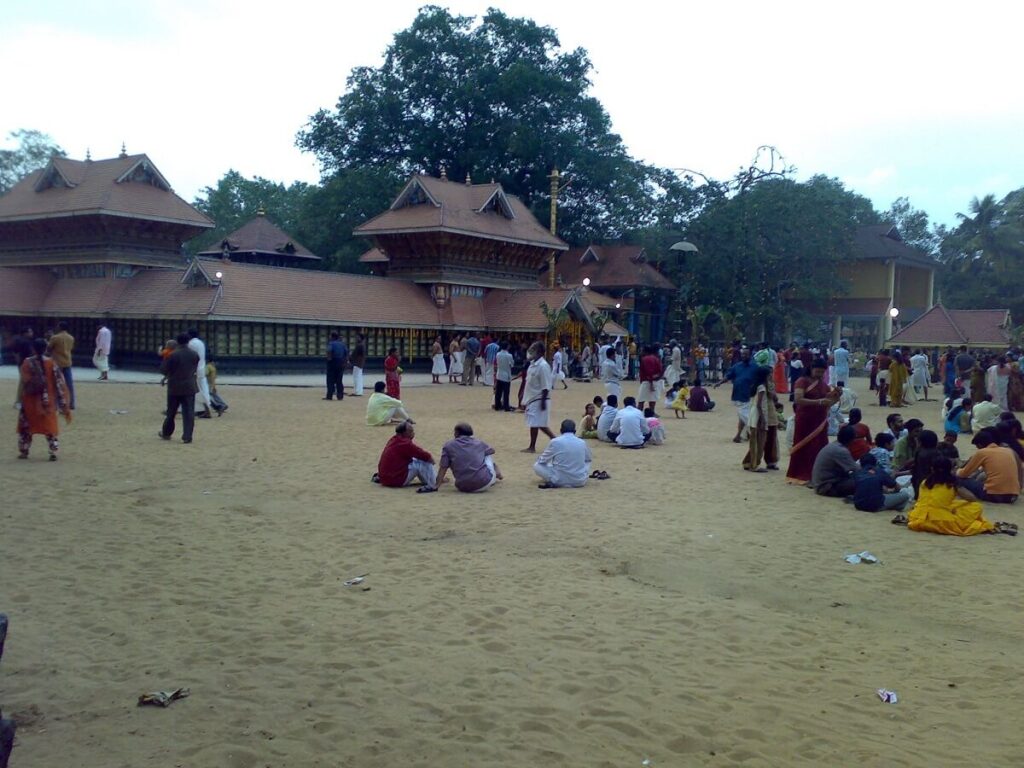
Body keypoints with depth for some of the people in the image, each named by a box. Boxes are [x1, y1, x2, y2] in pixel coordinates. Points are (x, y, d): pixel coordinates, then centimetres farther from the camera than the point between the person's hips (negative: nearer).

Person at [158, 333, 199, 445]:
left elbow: (163, 370, -8)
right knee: (189, 412, 1)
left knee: (171, 412, 13)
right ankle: (187, 436, -5)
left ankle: (166, 433, 28)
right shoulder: (195, 354, -2)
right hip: (190, 387, 1)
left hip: (175, 387, -1)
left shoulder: (173, 355, -13)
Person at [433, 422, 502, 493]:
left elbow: (443, 468, 2)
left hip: (463, 488, -1)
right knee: (488, 455, 27)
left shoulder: (448, 446, 4)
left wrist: (437, 485, 12)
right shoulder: (479, 443, 10)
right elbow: (491, 451, 30)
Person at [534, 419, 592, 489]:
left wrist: (539, 458, 28)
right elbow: (588, 459, 20)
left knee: (536, 465, 14)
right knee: (587, 462, 33)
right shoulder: (582, 443, -1)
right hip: (580, 482, 4)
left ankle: (552, 482, -2)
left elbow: (542, 460, 4)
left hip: (560, 481, -4)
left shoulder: (555, 442, -10)